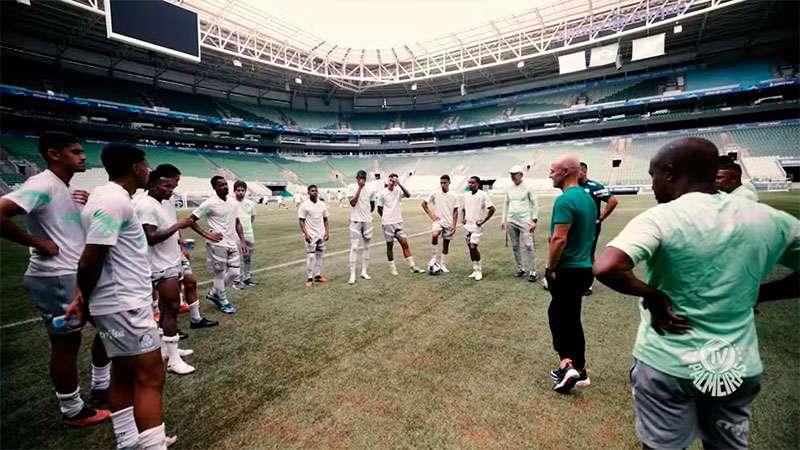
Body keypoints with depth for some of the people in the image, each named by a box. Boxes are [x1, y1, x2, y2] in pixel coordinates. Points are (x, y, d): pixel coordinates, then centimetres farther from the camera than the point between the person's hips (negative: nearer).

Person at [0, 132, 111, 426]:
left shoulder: (66, 189, 13)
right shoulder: (43, 185, -16)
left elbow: (88, 227, 21)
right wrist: (38, 243, -19)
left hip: (80, 275, 10)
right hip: (56, 279, -10)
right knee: (67, 343, 3)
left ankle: (101, 388, 33)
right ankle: (73, 411, 22)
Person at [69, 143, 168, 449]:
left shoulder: (111, 197, 13)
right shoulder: (115, 201, -19)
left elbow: (92, 261, 16)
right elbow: (89, 263, -21)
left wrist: (85, 299, 14)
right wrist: (85, 301, -4)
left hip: (121, 304, 10)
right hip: (125, 305, -10)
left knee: (125, 375, 17)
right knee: (150, 378, -4)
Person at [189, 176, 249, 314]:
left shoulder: (233, 203, 8)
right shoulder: (210, 203, -12)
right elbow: (191, 220, -9)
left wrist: (242, 241, 9)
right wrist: (207, 234, -13)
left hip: (232, 244, 7)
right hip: (218, 245, -7)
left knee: (234, 272, 10)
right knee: (220, 274, 5)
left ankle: (214, 294, 31)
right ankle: (223, 302, 22)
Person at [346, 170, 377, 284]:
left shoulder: (370, 188, 4)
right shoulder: (351, 187, -5)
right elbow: (353, 203, -18)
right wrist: (360, 187, -19)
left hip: (367, 221, 4)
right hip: (355, 221, -4)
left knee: (366, 247, 9)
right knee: (354, 247, -5)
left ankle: (364, 271, 20)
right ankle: (352, 274, -1)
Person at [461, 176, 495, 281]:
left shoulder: (483, 195, -9)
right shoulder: (466, 195, 10)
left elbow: (492, 209, -10)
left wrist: (483, 221, -12)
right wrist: (463, 218, 9)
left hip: (477, 226, -6)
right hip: (467, 225, 6)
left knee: (473, 247, -14)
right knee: (470, 248, 8)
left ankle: (479, 270, 1)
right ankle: (475, 270, 19)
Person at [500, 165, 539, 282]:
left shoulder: (527, 188, -3)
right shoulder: (508, 189, 8)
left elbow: (534, 204, -1)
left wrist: (534, 220, -7)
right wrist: (503, 220, 11)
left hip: (524, 220, -4)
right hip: (511, 221, 5)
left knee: (529, 246, -8)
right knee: (515, 246, 8)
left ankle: (532, 272, -2)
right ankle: (520, 269, 21)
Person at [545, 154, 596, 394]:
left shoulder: (565, 200, -19)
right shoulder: (588, 198, 11)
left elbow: (559, 239, -24)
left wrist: (550, 268, -14)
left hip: (568, 270, -9)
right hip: (584, 267, 9)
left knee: (558, 316, 4)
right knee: (571, 318, 16)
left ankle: (567, 363, 3)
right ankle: (578, 369, 25)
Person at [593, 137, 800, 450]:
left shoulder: (661, 218, -20)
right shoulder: (769, 219, -2)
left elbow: (606, 269, -35)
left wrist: (652, 294, -18)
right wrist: (756, 295, 11)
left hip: (668, 365, -4)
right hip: (741, 368, 5)